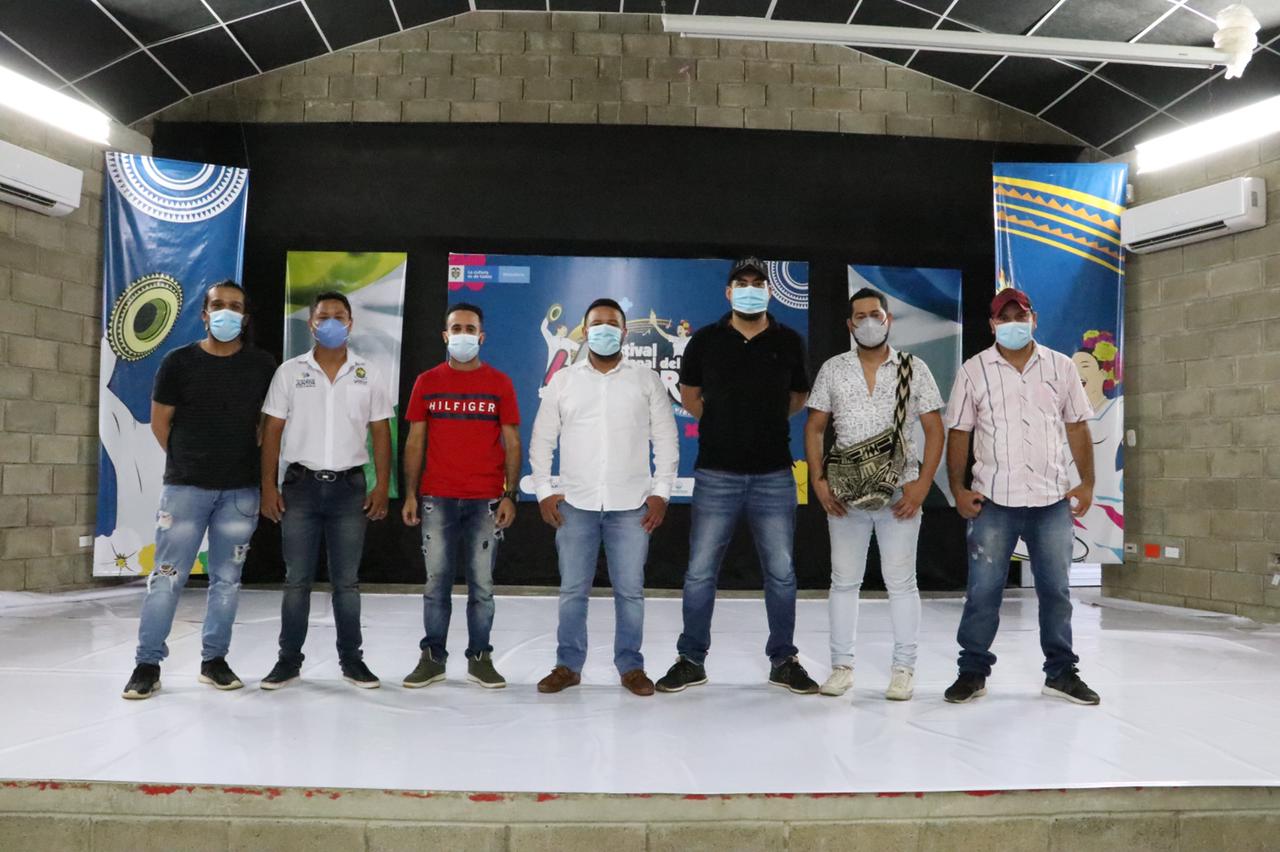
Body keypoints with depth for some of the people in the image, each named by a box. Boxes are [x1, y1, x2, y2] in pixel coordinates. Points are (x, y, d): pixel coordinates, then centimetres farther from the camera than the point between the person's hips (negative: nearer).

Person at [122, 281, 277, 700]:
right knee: (167, 576, 0)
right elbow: (160, 422, 6)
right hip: (185, 486, -1)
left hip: (240, 489, 2)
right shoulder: (178, 361, 0)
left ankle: (214, 659, 19)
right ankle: (148, 663, 10)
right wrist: (188, 461, 8)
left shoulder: (263, 365, 3)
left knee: (226, 579, 8)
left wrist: (241, 458, 7)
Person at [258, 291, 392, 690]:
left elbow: (380, 432, 5)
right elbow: (272, 431, 4)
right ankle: (289, 659, 16)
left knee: (347, 580, 7)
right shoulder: (290, 371, 4)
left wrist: (382, 485, -4)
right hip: (301, 485, 0)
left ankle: (351, 658, 16)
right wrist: (268, 486, -3)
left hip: (349, 487, 0)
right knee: (297, 579, 5)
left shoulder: (367, 375, 6)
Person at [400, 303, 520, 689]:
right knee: (437, 581, 5)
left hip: (486, 501, -1)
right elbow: (415, 441, 9)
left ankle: (479, 658, 16)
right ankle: (432, 658, 17)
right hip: (436, 499, 1)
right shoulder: (427, 382, 8)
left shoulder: (499, 383, 5)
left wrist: (510, 495, -3)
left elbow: (512, 443, 4)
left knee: (481, 583, 4)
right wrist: (410, 493, 2)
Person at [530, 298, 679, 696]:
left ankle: (631, 666, 17)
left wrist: (660, 493, -2)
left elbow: (666, 441, 5)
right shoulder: (563, 380, 8)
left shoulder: (647, 380, 6)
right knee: (572, 590, 6)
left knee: (630, 591, 4)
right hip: (574, 504, 1)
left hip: (631, 505, -1)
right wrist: (544, 491, 0)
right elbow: (542, 440, 9)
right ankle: (568, 665, 18)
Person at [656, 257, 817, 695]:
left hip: (774, 475, 1)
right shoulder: (705, 341, 2)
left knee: (781, 573, 7)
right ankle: (691, 660, 18)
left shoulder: (789, 342, 4)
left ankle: (784, 660, 23)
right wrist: (721, 425, 9)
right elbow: (689, 394, 17)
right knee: (700, 572, 4)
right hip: (716, 474, 0)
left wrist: (766, 423, 10)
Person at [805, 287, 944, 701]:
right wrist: (818, 481, -2)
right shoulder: (833, 370, 7)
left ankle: (903, 669, 14)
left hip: (900, 494, -2)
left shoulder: (915, 369, 3)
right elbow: (814, 428, 9)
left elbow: (934, 430, 2)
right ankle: (841, 666, 17)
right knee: (844, 580, 7)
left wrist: (922, 484, -9)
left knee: (901, 581, 3)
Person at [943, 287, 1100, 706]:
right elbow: (958, 432, 2)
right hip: (994, 500, -2)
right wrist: (958, 489, -5)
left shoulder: (1061, 366, 7)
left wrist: (1087, 483, 1)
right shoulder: (973, 370, 2)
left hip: (1053, 499, 2)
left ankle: (1061, 672, 24)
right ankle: (973, 671, 14)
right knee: (983, 589, 2)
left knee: (1056, 589, 10)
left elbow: (1077, 427, 9)